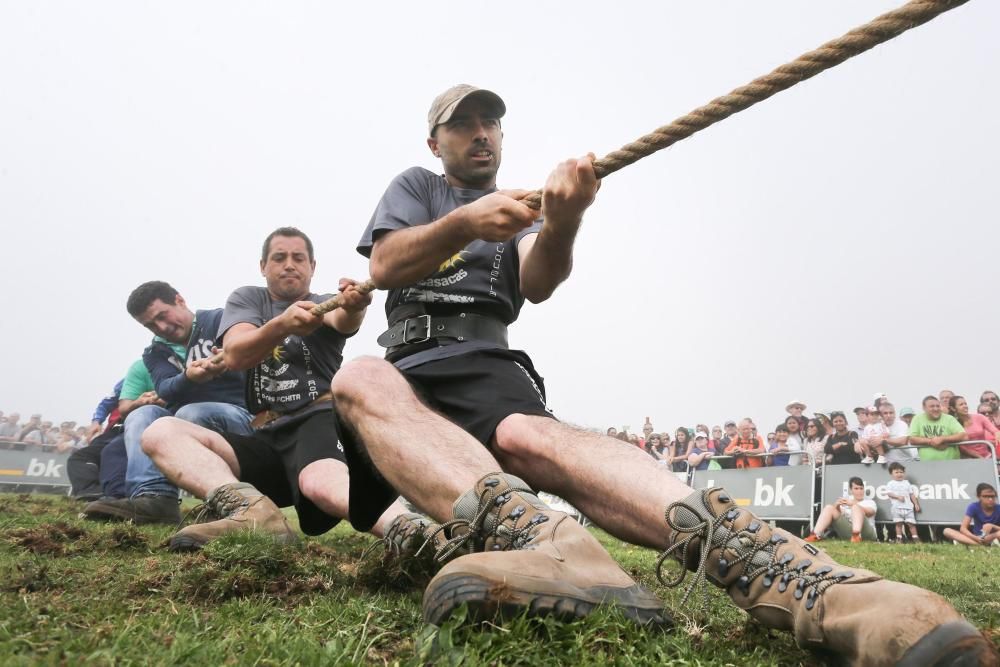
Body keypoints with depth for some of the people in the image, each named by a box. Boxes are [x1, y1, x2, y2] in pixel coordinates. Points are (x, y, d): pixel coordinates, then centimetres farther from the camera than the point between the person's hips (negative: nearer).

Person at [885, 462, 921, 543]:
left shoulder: (907, 483, 14)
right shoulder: (890, 483, 4)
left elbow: (912, 494, 15)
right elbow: (888, 493, -7)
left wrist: (916, 504, 9)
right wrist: (898, 496, -19)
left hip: (908, 507, 2)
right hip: (897, 507, -2)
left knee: (911, 523, -1)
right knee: (898, 523, 0)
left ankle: (915, 538, 5)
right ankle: (899, 538, 5)